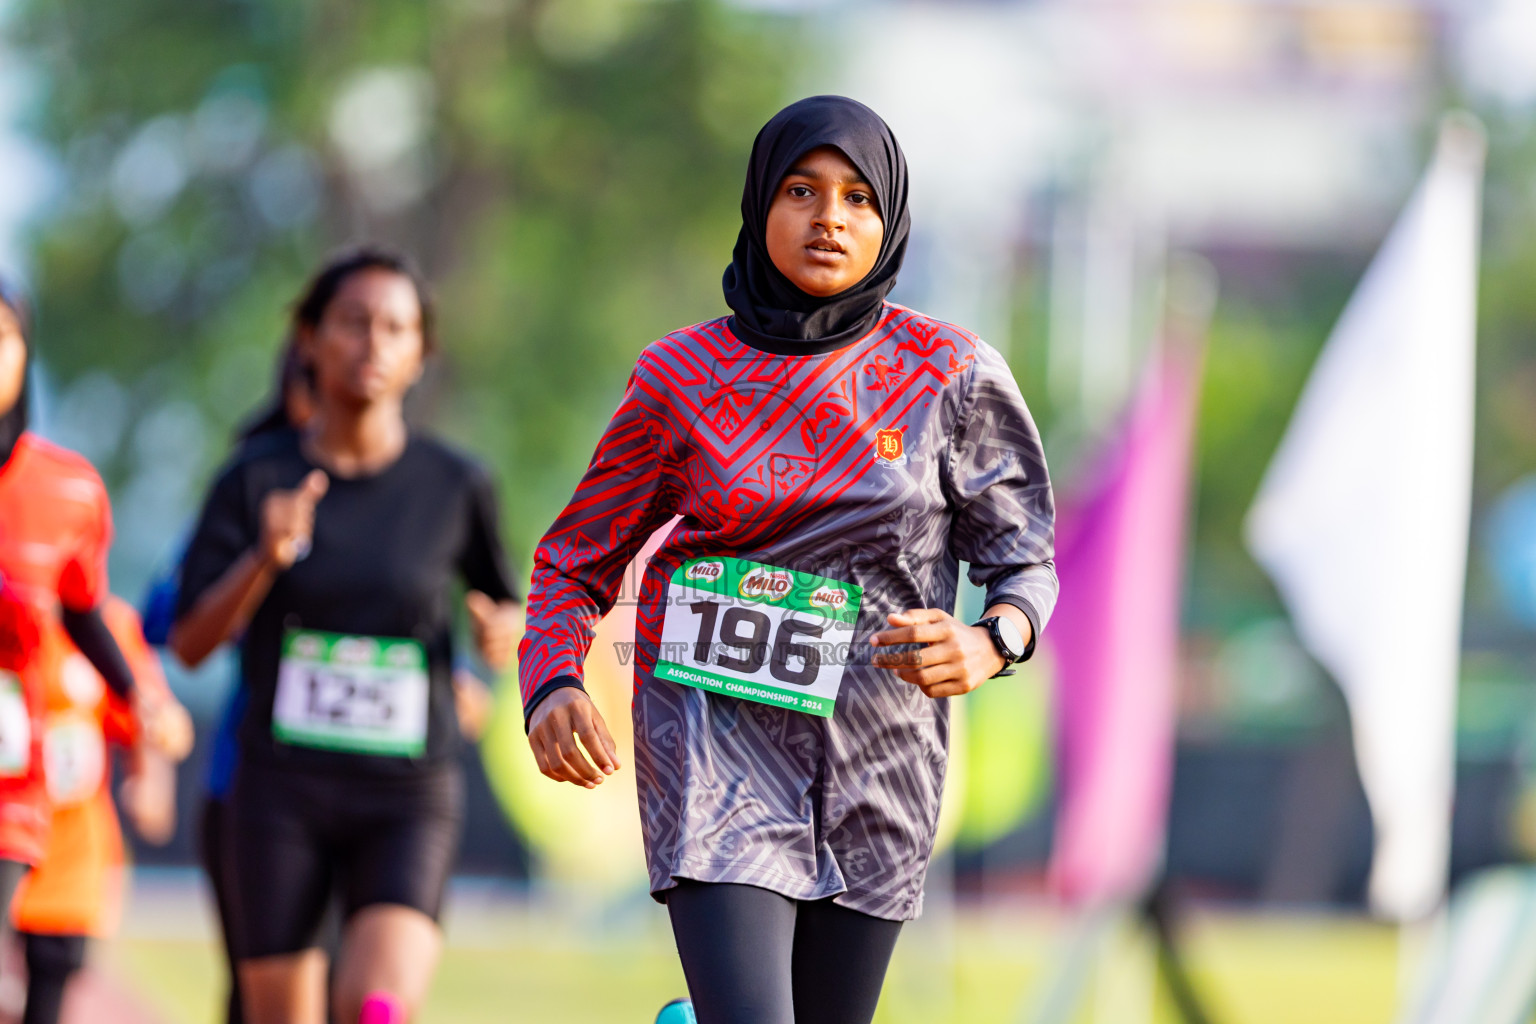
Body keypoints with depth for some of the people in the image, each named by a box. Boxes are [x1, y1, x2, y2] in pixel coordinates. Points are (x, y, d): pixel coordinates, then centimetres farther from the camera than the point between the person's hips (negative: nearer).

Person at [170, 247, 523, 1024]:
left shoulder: (454, 486, 1)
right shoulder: (256, 479, -1)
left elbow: (506, 617, 15)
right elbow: (191, 642, -6)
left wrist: (497, 632, -8)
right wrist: (267, 558, -22)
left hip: (408, 799, -1)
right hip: (281, 791, 1)